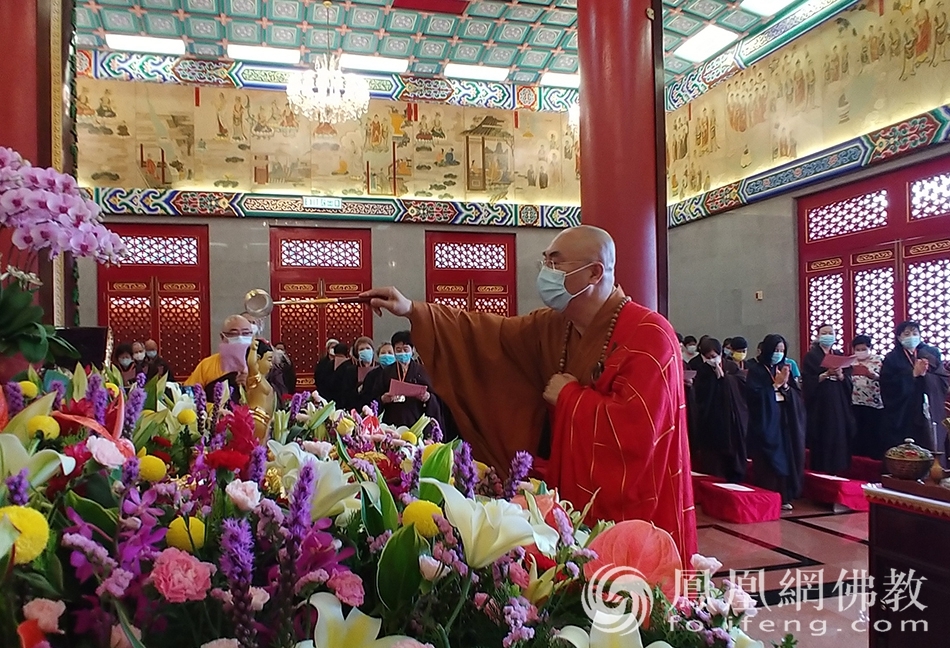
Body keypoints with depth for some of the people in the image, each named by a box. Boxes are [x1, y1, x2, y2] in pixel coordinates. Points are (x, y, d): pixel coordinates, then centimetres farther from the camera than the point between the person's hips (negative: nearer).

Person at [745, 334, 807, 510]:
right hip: (765, 422, -5)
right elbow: (754, 395, -14)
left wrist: (785, 385, -10)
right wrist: (775, 384, -13)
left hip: (785, 420, 5)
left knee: (786, 457, 3)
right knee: (768, 460, -6)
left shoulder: (784, 368, 13)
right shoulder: (755, 370, -3)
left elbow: (798, 394, 9)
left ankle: (784, 497, 11)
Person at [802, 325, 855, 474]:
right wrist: (826, 374, -18)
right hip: (819, 403, -4)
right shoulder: (811, 356, 0)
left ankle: (837, 470, 10)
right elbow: (808, 381, -8)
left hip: (839, 403, 4)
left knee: (839, 435, 1)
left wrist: (840, 375, -13)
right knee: (822, 437, -6)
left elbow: (848, 380, 6)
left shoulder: (841, 356, 14)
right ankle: (821, 470, 2)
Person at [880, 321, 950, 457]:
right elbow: (888, 386, -9)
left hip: (931, 414, 2)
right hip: (902, 416, -2)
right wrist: (913, 374, -15)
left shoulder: (931, 354, 11)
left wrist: (925, 374, -13)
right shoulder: (891, 359, 3)